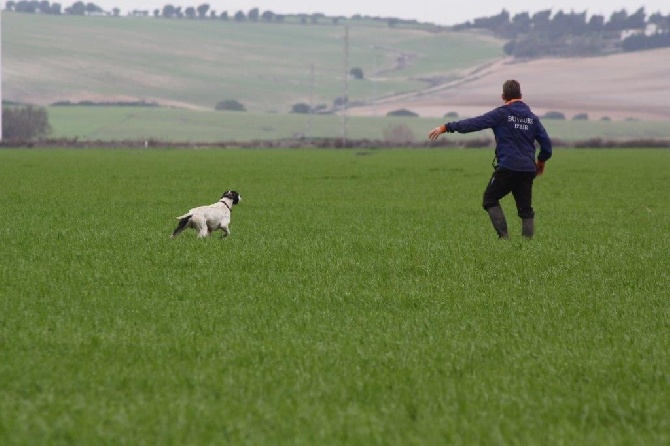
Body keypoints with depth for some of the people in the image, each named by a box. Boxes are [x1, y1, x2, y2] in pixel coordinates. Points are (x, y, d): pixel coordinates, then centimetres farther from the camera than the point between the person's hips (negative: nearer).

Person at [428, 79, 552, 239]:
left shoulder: (502, 113, -3)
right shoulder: (531, 117, 12)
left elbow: (474, 123, -9)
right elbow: (546, 142, 13)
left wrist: (446, 127, -9)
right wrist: (541, 161, 31)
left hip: (507, 167, -5)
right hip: (528, 169, 5)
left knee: (490, 199, 8)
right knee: (525, 208, 11)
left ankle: (504, 236, -6)